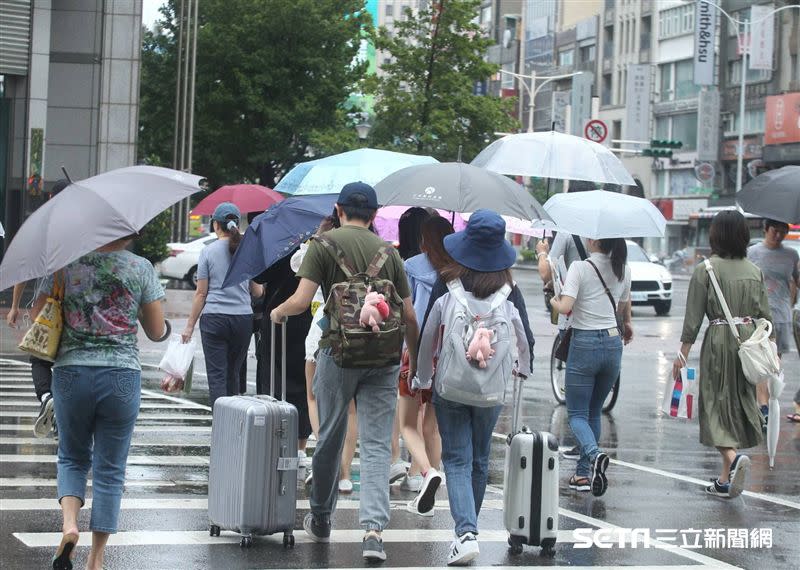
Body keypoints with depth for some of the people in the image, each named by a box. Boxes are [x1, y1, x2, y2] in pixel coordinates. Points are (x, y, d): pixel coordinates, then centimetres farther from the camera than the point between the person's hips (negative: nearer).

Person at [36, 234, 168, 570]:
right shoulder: (141, 268, -2)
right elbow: (157, 332, 1)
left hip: (70, 373, 1)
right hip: (122, 377, -1)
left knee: (72, 458, 19)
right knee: (109, 469, 9)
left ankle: (69, 523, -7)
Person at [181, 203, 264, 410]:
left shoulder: (208, 252, -3)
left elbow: (201, 293, -3)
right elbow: (258, 291, 9)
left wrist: (190, 325, 4)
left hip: (214, 317, -3)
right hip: (243, 317, 3)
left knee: (217, 376, -3)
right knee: (233, 373, 15)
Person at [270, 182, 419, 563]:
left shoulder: (325, 243, -1)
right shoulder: (389, 251, 9)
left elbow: (301, 301, -9)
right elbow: (409, 317, 9)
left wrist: (277, 312, 12)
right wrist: (416, 362, 21)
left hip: (339, 351, -2)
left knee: (329, 440, 13)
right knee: (377, 446, 0)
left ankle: (320, 521, 28)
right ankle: (373, 528, -14)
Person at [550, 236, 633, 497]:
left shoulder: (580, 268, -12)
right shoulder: (623, 269, 5)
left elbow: (565, 307, -22)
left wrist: (553, 301, 2)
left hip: (585, 344, -5)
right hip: (613, 343, 5)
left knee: (577, 414, 3)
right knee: (594, 411, 18)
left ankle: (594, 454, -25)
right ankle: (584, 473, 18)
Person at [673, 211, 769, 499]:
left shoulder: (705, 270, -8)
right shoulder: (755, 271, 6)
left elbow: (693, 316, -8)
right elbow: (765, 315, 7)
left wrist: (683, 353, -2)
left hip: (719, 339, -5)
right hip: (748, 339, 5)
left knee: (717, 403, 2)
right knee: (739, 403, 11)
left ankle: (733, 457, -25)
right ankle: (727, 478, 16)